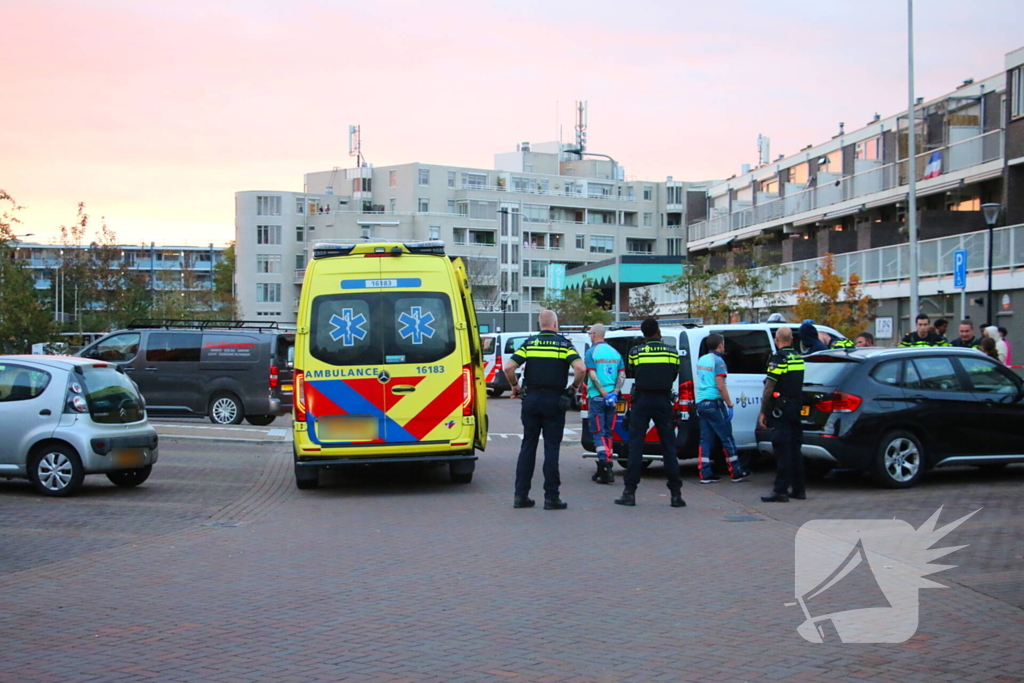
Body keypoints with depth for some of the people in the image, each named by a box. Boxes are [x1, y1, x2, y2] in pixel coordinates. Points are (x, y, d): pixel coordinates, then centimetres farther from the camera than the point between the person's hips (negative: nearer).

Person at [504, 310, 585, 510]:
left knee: (527, 446, 9)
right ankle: (551, 497, 2)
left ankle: (521, 495, 9)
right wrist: (574, 387, 1)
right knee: (551, 447, 2)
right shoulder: (564, 344, -1)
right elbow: (580, 368, -16)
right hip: (554, 400, -2)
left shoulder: (529, 343, 4)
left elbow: (508, 367, -7)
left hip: (531, 398, 2)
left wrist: (514, 386, 10)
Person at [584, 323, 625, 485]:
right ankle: (603, 470, 17)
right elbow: (622, 375, 5)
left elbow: (592, 375, -15)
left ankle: (605, 466, -17)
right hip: (612, 399, 5)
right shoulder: (615, 352, 11)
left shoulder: (592, 352, -6)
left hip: (596, 398, -5)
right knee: (608, 433, 13)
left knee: (598, 433, -4)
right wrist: (614, 393, -3)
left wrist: (603, 394, -15)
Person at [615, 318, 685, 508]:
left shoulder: (635, 352, -3)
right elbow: (673, 378, 11)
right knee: (669, 447, 5)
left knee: (635, 446, 1)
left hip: (642, 400, -1)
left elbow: (634, 375, 8)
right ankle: (676, 494, 4)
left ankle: (630, 492, -3)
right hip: (663, 401, 1)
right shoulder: (672, 353, 2)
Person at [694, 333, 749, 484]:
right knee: (727, 438, 1)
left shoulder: (701, 360, 13)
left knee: (705, 440, 6)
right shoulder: (718, 361, -11)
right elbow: (720, 386, -17)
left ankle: (705, 474, 3)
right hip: (714, 403, -8)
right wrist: (730, 405, -11)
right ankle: (736, 473, 8)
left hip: (701, 403, 8)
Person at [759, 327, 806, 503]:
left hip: (781, 409, -7)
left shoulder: (778, 359, -13)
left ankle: (781, 491, -8)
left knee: (782, 450, -8)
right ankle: (798, 488, 17)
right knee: (795, 449, 13)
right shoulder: (799, 358, 11)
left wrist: (763, 412, -11)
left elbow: (769, 387, -15)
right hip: (796, 408, 8)